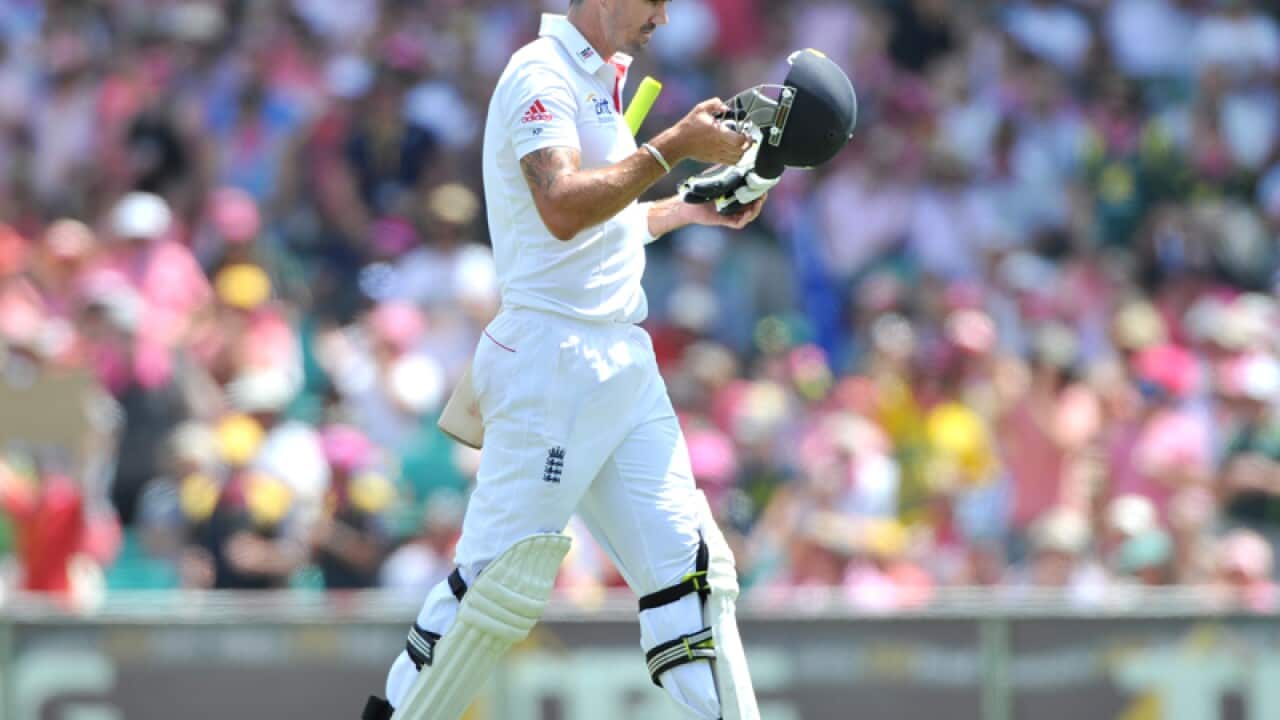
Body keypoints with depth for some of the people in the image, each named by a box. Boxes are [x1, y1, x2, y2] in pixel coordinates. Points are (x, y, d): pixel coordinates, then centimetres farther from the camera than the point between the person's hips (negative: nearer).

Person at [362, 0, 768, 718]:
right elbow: (562, 209, -25)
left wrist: (691, 209, 22)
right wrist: (675, 146, -22)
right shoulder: (542, 74, -10)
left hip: (626, 363, 9)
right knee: (505, 570, -8)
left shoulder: (595, 80, 20)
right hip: (554, 355, -9)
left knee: (689, 569, 2)